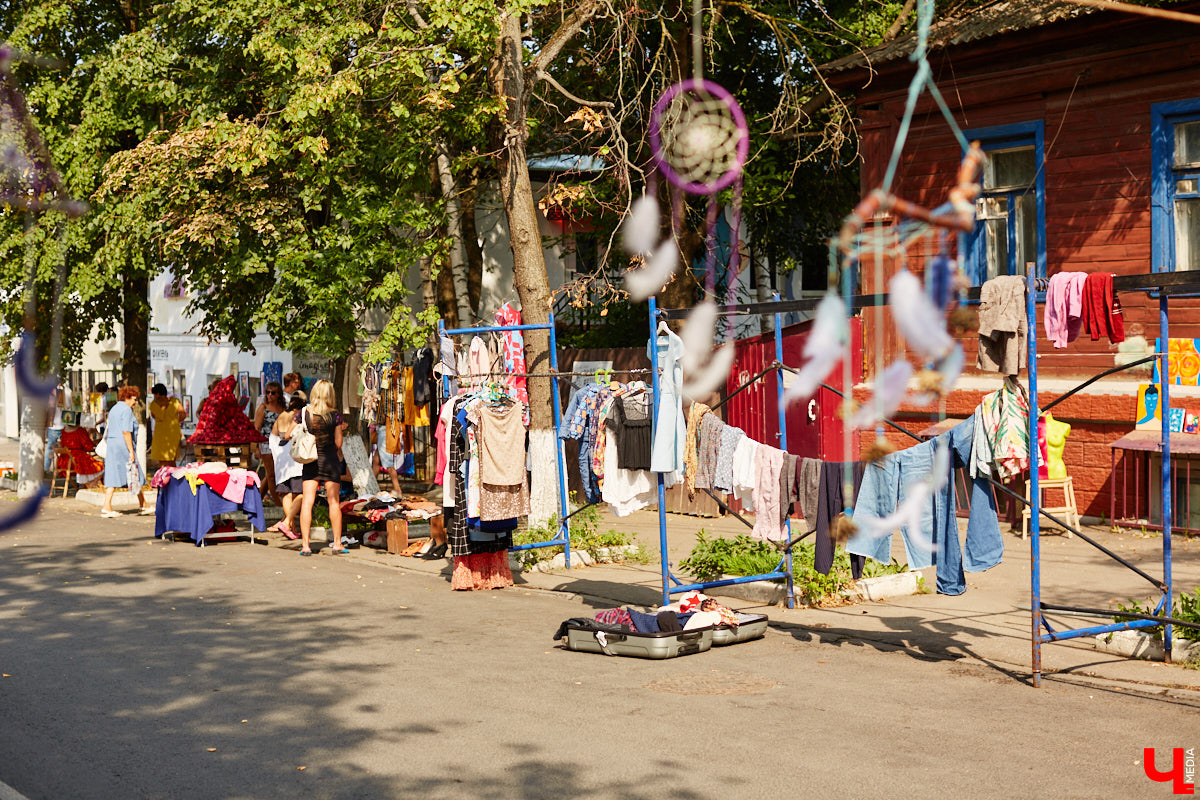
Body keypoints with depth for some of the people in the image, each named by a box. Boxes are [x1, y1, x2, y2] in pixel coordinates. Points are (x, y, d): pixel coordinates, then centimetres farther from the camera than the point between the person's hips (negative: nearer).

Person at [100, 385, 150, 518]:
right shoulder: (126, 410, -12)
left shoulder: (114, 409, 17)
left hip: (111, 445, 8)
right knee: (135, 477, 4)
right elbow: (126, 432, -20)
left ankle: (107, 508, -6)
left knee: (112, 476, 3)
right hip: (124, 445, -8)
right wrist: (131, 451, -20)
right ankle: (143, 506, 15)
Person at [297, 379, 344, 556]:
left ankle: (305, 544, -5)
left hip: (310, 461, 1)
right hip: (330, 460, -1)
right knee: (333, 501, 7)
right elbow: (338, 443, -5)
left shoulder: (303, 414, -4)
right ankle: (337, 543, 11)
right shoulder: (334, 416, -7)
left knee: (307, 502, 0)